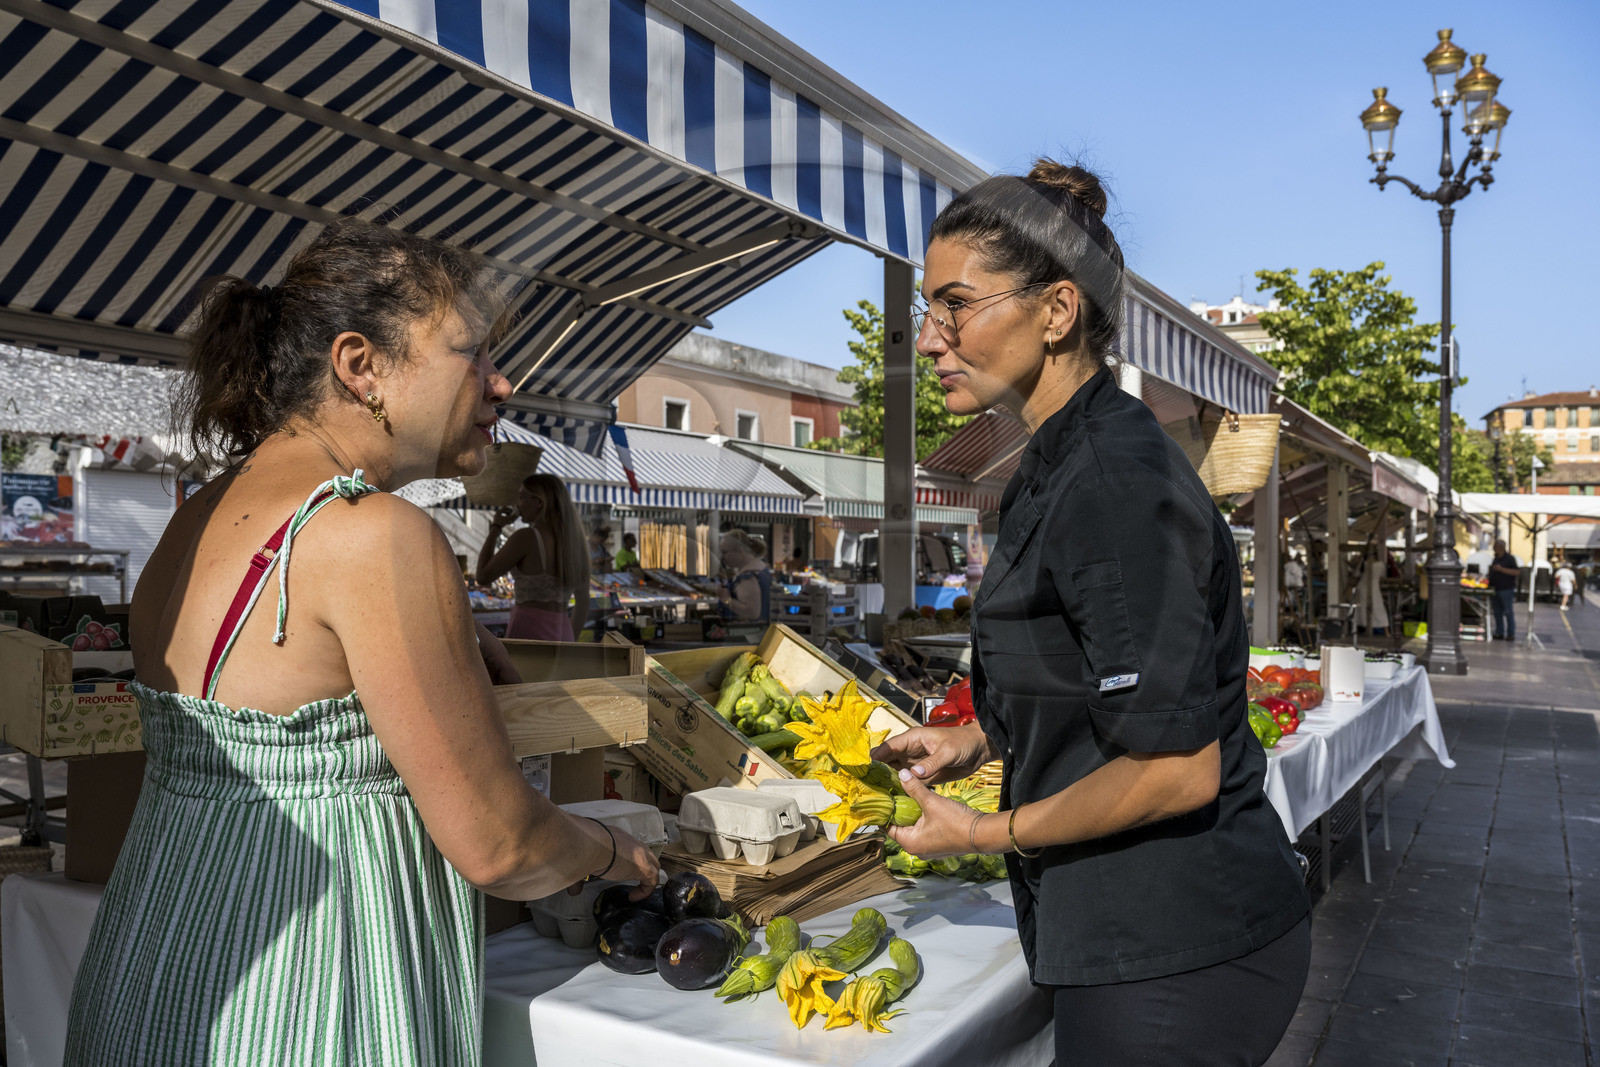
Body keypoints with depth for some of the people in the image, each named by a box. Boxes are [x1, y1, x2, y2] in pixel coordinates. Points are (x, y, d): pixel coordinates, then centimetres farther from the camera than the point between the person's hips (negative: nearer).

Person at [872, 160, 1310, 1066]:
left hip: (1176, 958, -9)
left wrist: (985, 833, -14)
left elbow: (1175, 767, -25)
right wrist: (979, 739, 9)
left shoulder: (1115, 483, -24)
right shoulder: (1063, 463, 7)